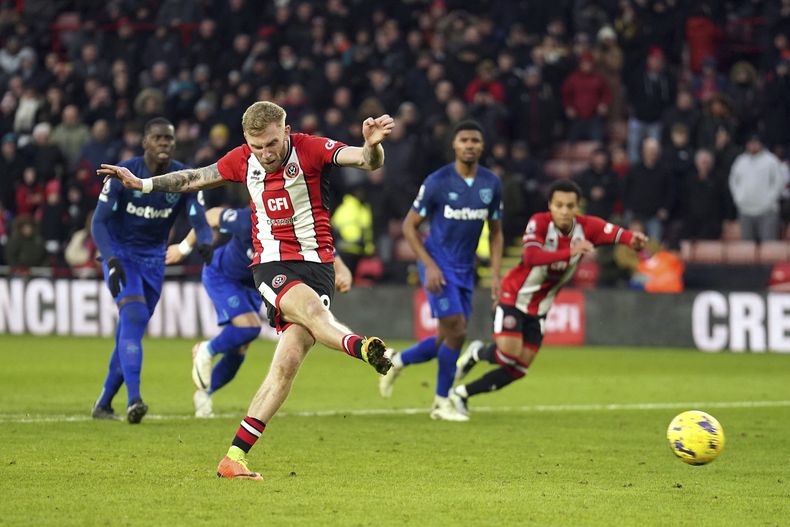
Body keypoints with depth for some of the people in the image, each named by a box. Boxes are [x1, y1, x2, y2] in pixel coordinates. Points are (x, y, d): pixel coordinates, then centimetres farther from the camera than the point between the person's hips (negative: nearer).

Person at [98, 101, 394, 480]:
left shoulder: (311, 149, -7)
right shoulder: (242, 160, 5)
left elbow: (367, 161, -21)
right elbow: (193, 179, 22)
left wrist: (372, 146, -44)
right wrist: (140, 184, 26)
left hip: (315, 263, -2)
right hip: (271, 265, 2)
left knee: (287, 363, -11)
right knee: (311, 309, -34)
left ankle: (235, 456, -8)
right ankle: (361, 347, -59)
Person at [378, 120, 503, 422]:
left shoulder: (491, 184, 1)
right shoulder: (437, 182, -13)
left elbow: (495, 232, 12)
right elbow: (409, 226, -6)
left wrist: (495, 274, 2)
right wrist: (430, 266, -15)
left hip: (465, 270, 5)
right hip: (439, 266, -5)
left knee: (447, 341, 5)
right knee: (456, 331, -13)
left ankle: (397, 361, 33)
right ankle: (442, 402, 4)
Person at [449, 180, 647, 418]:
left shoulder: (586, 227, -13)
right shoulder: (539, 222, -23)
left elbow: (616, 233, -31)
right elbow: (531, 256, -42)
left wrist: (634, 239, -54)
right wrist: (570, 251, -54)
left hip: (539, 307, 5)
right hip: (514, 296, -5)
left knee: (518, 369, 1)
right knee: (510, 352, -23)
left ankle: (462, 393, 18)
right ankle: (476, 353, 11)